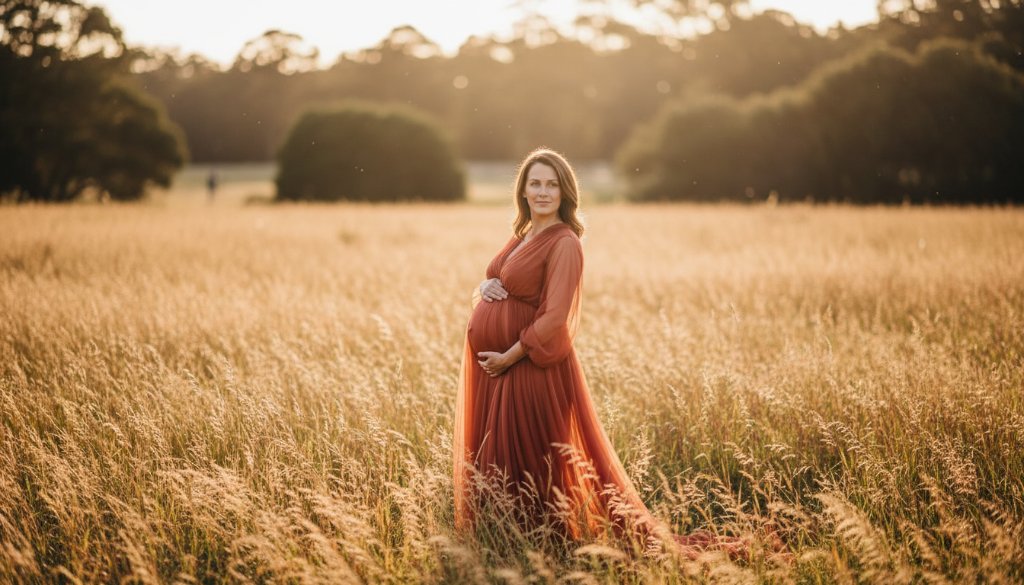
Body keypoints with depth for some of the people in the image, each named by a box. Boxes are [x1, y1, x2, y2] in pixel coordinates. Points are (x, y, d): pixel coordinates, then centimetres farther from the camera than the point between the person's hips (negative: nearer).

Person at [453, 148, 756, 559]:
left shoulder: (564, 244, -13)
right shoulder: (523, 234, 12)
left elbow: (554, 318, -19)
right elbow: (499, 283, 21)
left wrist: (510, 356, -18)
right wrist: (485, 288, -2)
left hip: (530, 365, -8)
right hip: (490, 363, 8)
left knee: (532, 461, -1)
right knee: (491, 459, 14)